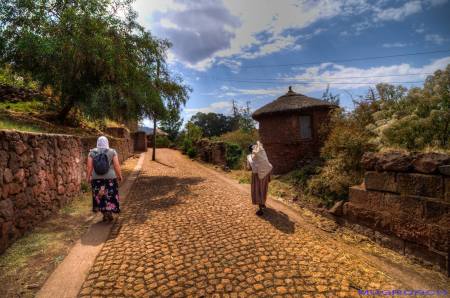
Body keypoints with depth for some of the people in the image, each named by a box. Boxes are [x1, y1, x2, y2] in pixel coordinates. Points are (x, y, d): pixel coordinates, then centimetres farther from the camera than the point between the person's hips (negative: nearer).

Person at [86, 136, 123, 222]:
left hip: (96, 179, 2)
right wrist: (120, 175, 0)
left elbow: (89, 167, -5)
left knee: (100, 196, 14)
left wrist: (88, 177, 4)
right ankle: (109, 213, 10)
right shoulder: (112, 152, -8)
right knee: (110, 196, 12)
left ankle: (104, 214, 19)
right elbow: (117, 165, -10)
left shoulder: (92, 152, -3)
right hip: (110, 178, -2)